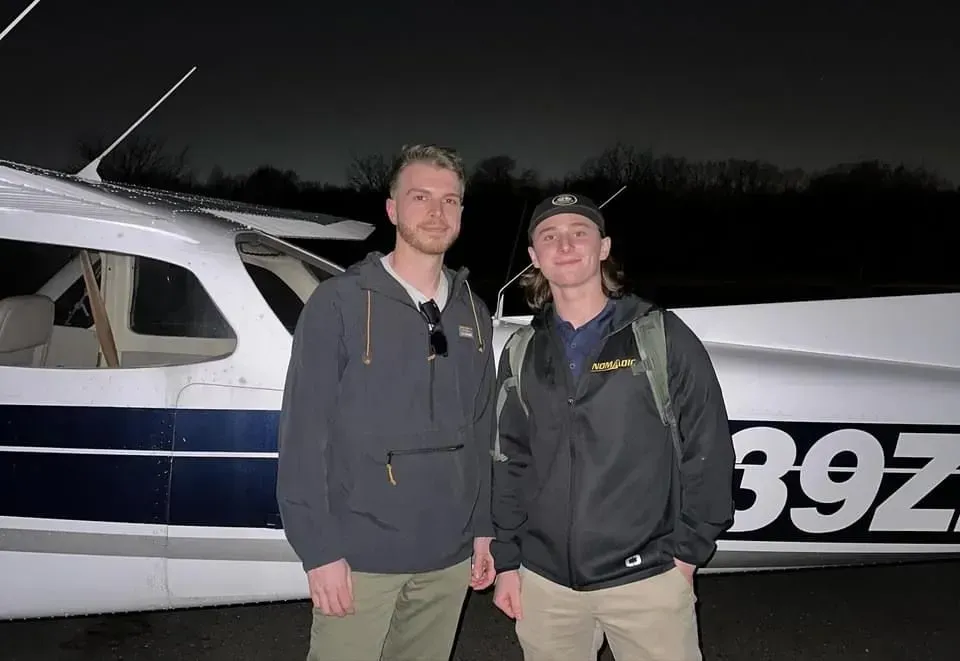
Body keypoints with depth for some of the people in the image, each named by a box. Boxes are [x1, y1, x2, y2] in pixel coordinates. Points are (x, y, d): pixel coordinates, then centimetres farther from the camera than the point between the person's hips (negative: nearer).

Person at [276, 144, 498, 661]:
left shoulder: (473, 313, 8)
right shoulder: (340, 302, -8)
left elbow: (480, 434, 11)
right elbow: (304, 432, -11)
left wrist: (483, 529, 10)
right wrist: (319, 550, -13)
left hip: (448, 556, 5)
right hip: (361, 555, -4)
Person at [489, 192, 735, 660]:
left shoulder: (662, 336, -5)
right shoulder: (522, 354, 5)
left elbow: (708, 447, -3)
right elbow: (510, 461, 8)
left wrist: (688, 549, -3)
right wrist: (506, 560, 7)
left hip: (646, 578, -3)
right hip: (544, 581, 3)